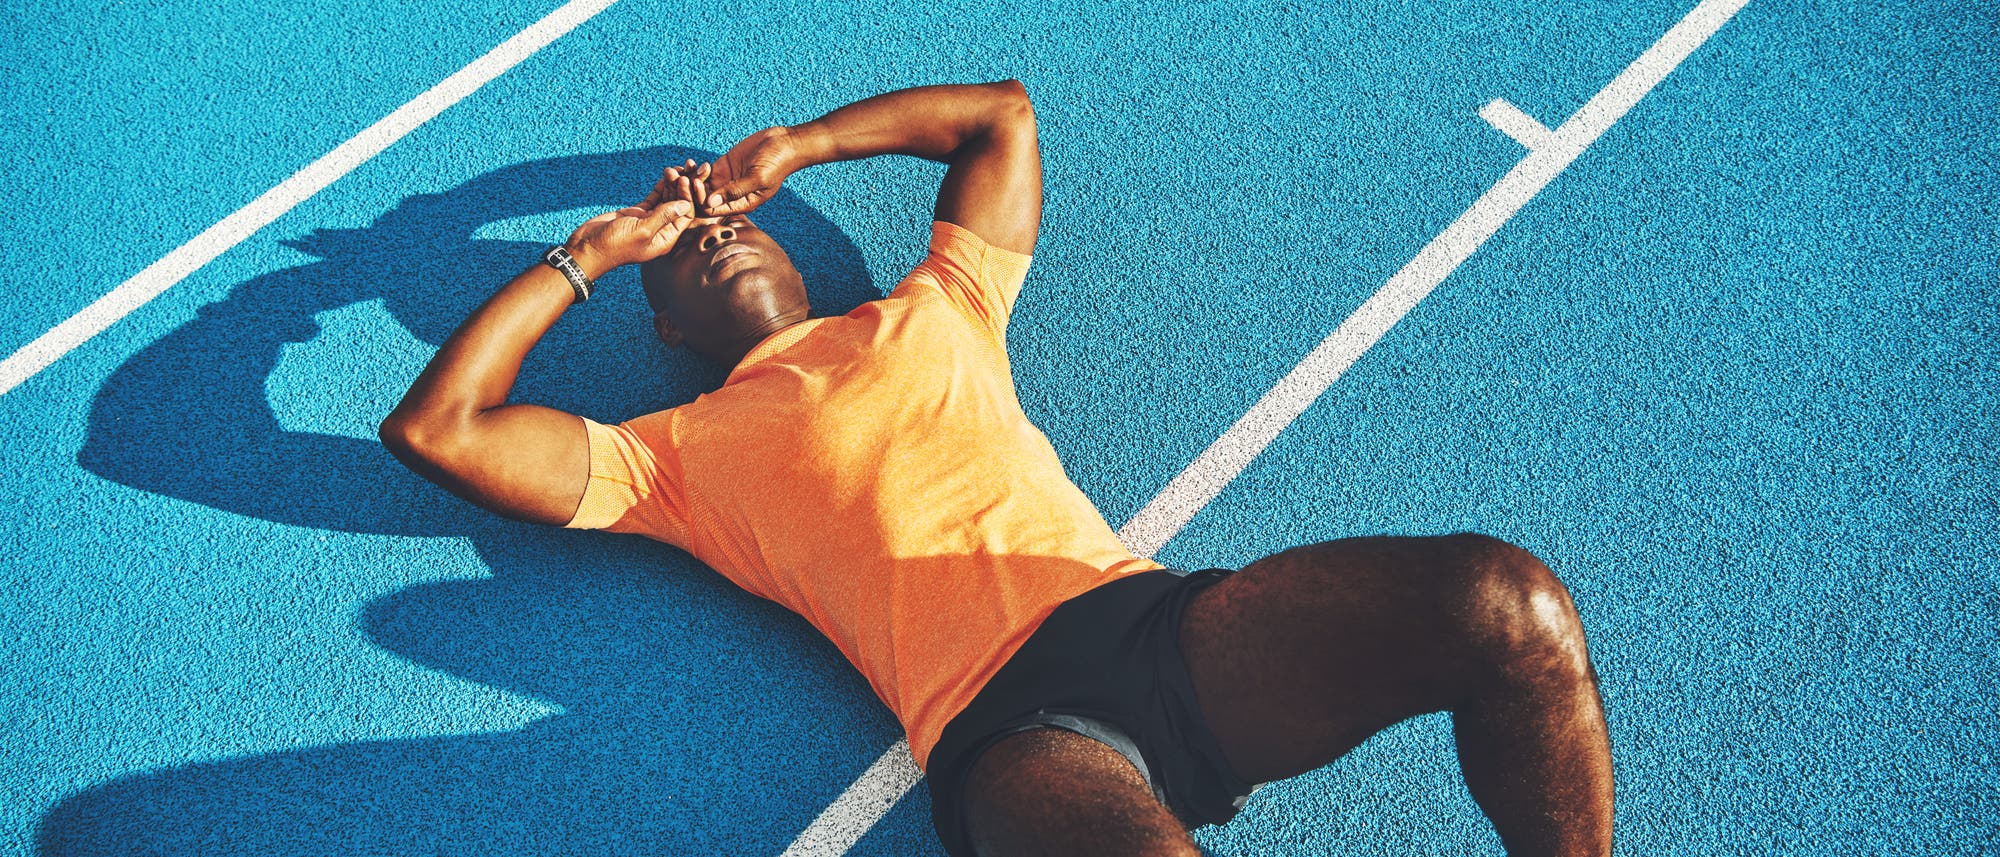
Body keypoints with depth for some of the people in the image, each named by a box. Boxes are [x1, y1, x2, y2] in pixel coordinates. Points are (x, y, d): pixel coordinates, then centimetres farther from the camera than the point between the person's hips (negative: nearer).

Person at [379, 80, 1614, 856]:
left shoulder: (931, 312, 25)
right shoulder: (680, 453, 17)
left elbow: (1003, 109, 38)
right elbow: (433, 427, 10)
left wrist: (791, 148, 35)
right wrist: (590, 253, 21)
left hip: (1156, 616, 5)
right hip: (1005, 730, -4)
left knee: (1508, 602, -19)